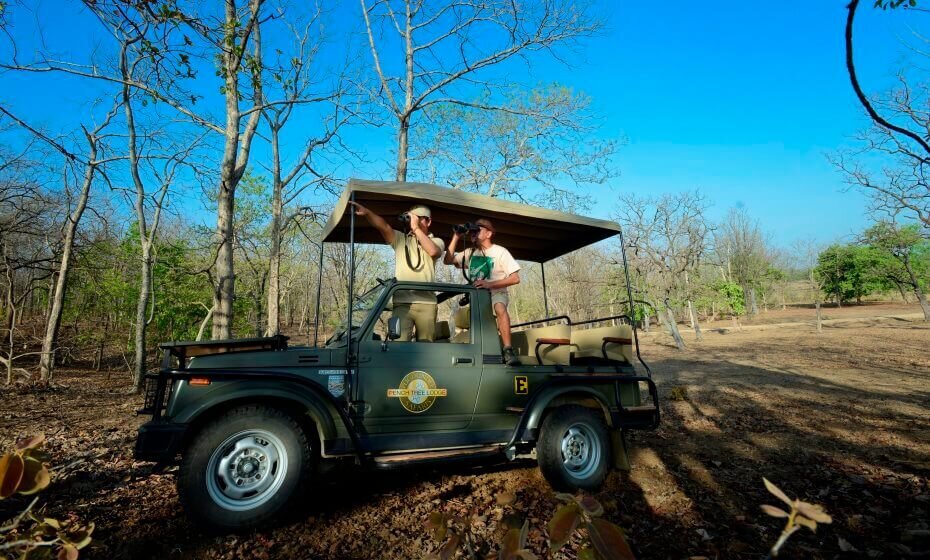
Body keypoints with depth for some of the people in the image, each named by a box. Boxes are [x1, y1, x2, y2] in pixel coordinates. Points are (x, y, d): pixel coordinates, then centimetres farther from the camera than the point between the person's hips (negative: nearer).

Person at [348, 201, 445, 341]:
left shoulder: (437, 241, 12)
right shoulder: (400, 239, 13)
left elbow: (433, 251, -11)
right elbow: (383, 226, -4)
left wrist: (416, 228, -6)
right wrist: (366, 212, -21)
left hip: (427, 303, 1)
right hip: (401, 302, 0)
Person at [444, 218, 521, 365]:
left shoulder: (500, 251, -4)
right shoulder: (470, 252, 12)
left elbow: (515, 278, -11)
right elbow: (447, 260, 4)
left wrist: (489, 284, -22)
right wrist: (456, 237, -1)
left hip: (496, 292, -5)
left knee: (500, 308, -36)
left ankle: (508, 350, -35)